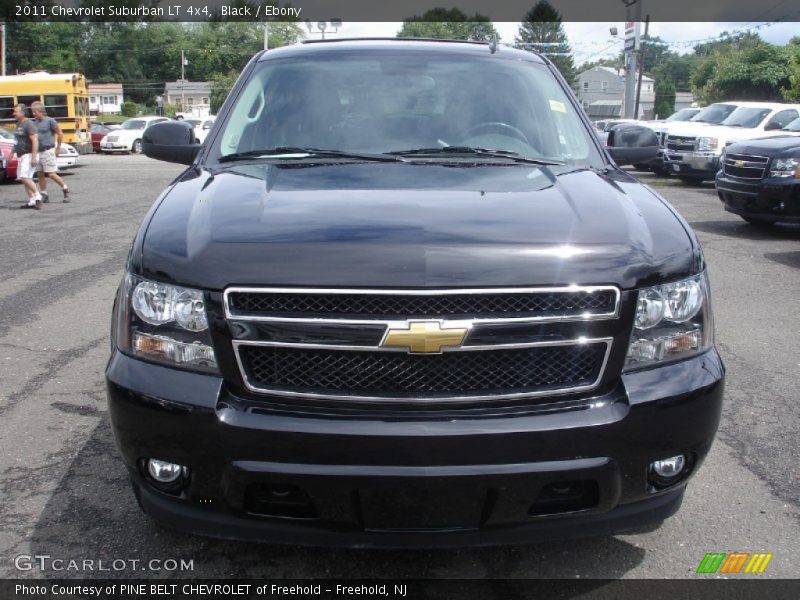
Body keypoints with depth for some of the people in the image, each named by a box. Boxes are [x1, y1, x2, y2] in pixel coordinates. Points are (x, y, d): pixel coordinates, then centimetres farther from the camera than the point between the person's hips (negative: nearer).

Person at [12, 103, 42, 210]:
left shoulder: (28, 124, -13)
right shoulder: (18, 124, 15)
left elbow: (35, 140, -21)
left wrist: (34, 157, -26)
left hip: (29, 155, -10)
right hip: (21, 156, 10)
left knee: (25, 177, -20)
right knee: (23, 179, 9)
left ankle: (37, 197, -12)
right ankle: (32, 201, 12)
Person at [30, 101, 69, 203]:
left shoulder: (50, 121, -7)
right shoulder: (34, 122, 10)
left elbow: (60, 134, -4)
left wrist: (58, 148, -2)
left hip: (48, 151, -6)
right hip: (38, 152, 6)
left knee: (51, 174, -8)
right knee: (40, 174, 7)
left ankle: (65, 189, 10)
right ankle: (44, 195, 14)